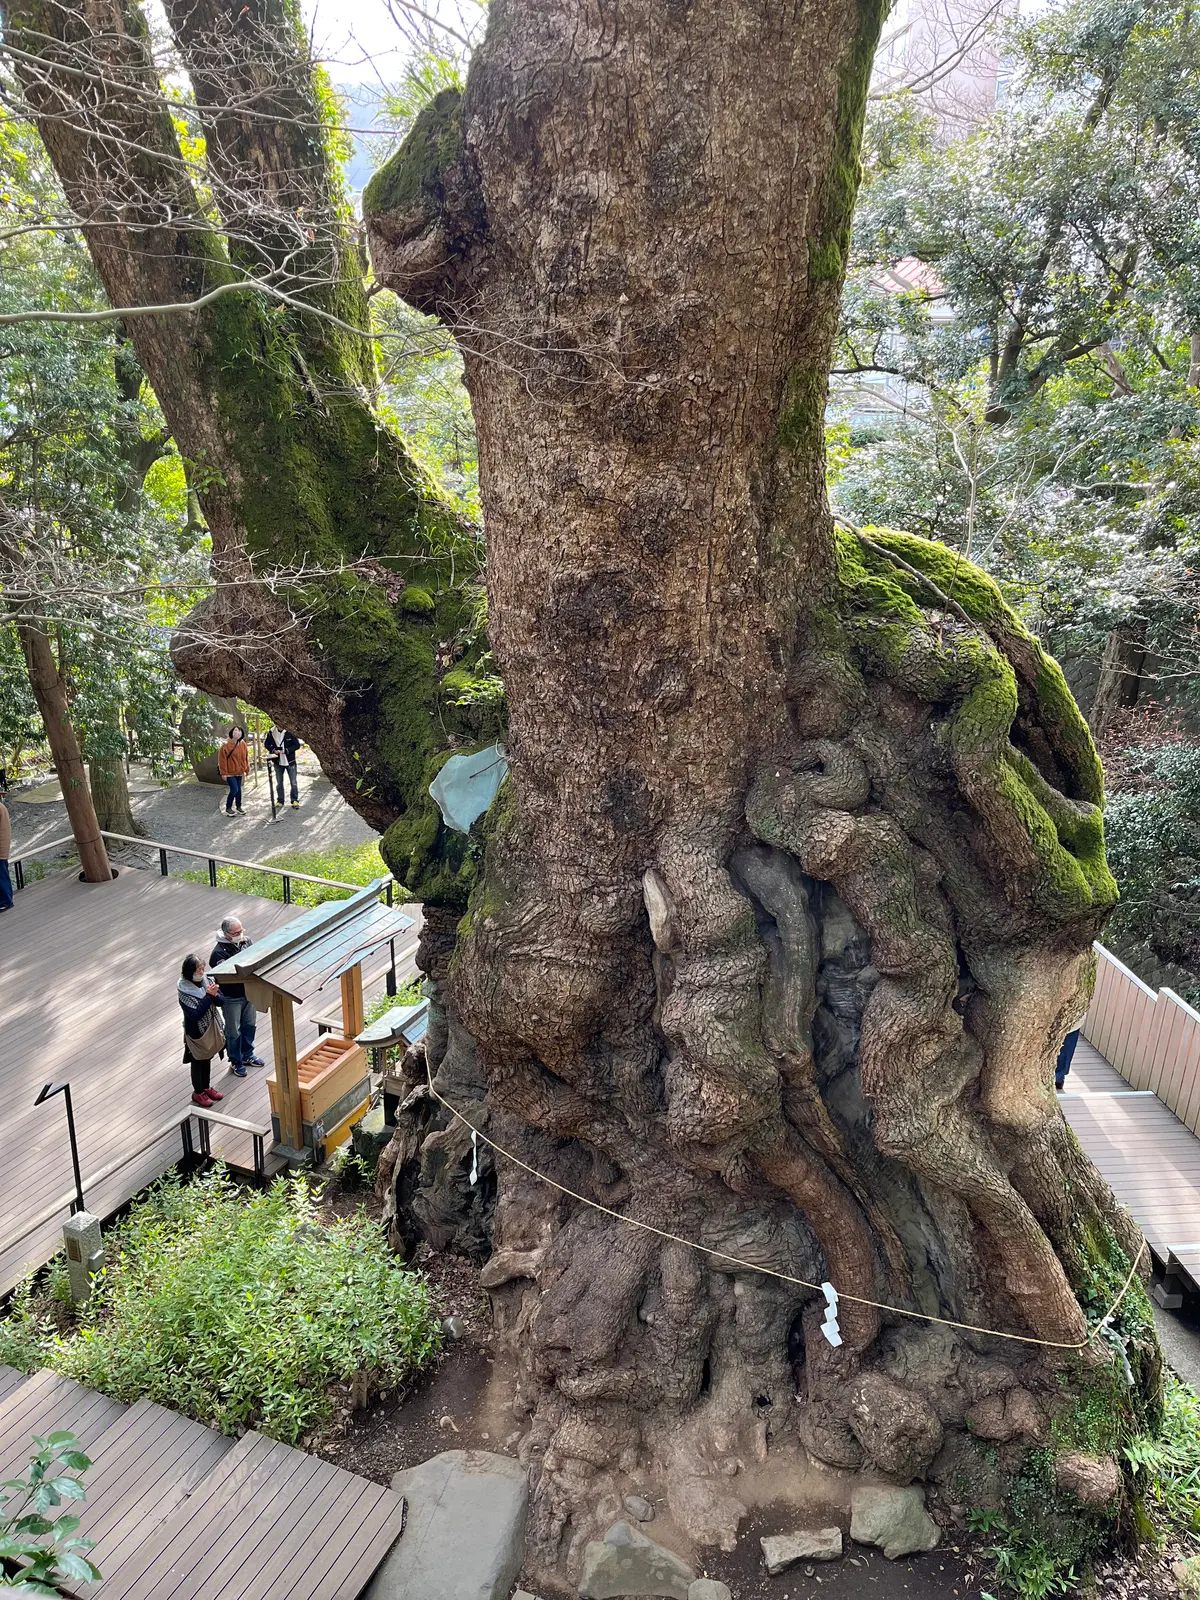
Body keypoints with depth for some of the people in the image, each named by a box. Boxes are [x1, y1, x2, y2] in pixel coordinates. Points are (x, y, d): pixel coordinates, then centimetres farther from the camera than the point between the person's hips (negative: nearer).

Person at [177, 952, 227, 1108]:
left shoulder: (207, 980, -9)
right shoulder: (184, 992, -24)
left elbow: (221, 1000, -4)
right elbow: (195, 1014, -29)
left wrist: (215, 995, -26)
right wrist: (208, 996, -32)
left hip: (211, 1028, 5)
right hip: (196, 1032, -5)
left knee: (207, 1059, 22)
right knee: (197, 1062, 14)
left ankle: (207, 1087, 41)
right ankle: (198, 1092, 32)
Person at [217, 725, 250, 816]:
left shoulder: (243, 744, 0)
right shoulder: (226, 745, -16)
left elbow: (246, 758, 10)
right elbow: (222, 759, -14)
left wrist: (246, 769, 9)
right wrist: (223, 773, -14)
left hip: (239, 772, 6)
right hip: (230, 772, -5)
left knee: (238, 789, 13)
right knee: (234, 789, -10)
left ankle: (238, 806, 29)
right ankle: (228, 808, 7)